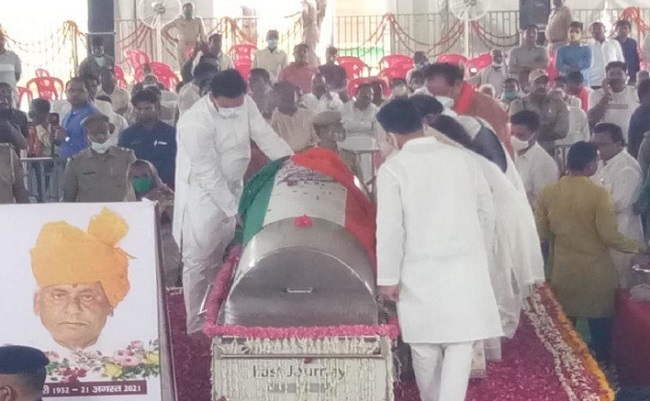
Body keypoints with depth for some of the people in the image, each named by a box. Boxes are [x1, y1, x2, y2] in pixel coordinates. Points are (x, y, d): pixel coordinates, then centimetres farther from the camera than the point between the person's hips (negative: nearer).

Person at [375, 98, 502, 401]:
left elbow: (389, 228, -11)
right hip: (464, 266, 2)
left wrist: (388, 278, -4)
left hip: (420, 271, -1)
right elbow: (487, 210, 10)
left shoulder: (392, 169, -8)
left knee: (424, 348, 15)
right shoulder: (461, 158, 1)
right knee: (459, 345, 4)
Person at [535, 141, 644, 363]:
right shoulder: (599, 194, -16)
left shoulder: (547, 193, -5)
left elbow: (541, 235, 0)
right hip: (596, 272, -3)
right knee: (599, 326, 11)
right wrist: (638, 247, 1)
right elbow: (610, 236, -15)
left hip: (562, 271, 3)